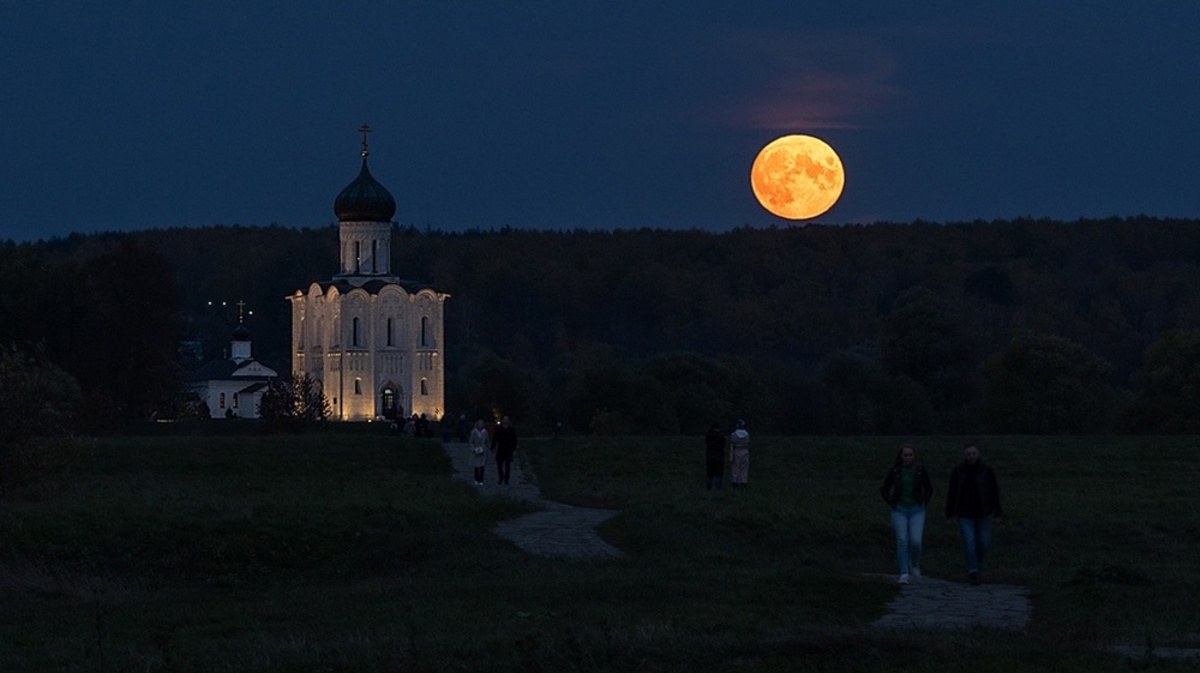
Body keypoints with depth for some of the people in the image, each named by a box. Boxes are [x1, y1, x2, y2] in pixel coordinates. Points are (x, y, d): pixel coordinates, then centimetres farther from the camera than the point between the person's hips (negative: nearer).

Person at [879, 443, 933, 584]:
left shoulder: (921, 470, -3)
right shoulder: (894, 471, -4)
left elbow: (929, 489, 11)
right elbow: (884, 490, 7)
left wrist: (923, 504, 3)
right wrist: (892, 504, 0)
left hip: (916, 511, 0)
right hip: (899, 511, 0)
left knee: (915, 541, -13)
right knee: (902, 541, -13)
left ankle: (914, 564, 18)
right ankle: (904, 574, -9)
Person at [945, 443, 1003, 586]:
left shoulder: (987, 471, -6)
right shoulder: (957, 472, -4)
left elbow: (994, 492, -1)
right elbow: (952, 494, 1)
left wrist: (998, 513, -2)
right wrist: (949, 515, 1)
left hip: (983, 514, 1)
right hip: (965, 515, -1)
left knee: (984, 543, 5)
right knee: (969, 543, -10)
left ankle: (977, 563, 35)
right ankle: (973, 574, -6)